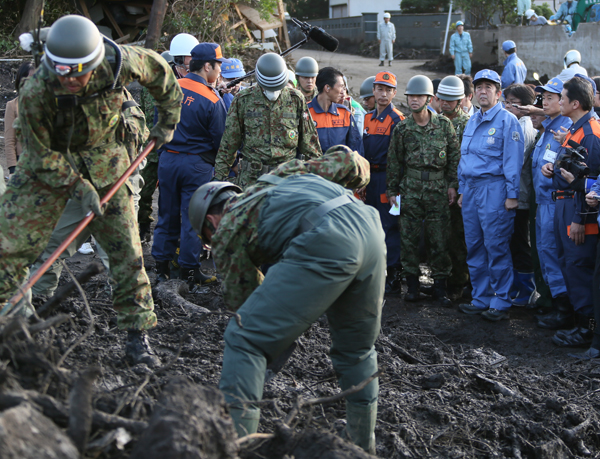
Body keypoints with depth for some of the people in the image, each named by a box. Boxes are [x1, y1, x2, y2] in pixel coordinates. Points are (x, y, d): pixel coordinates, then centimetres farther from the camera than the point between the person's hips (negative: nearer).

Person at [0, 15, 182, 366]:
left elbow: (159, 69, -1)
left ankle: (138, 336, 11)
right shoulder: (35, 93, -30)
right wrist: (79, 187, -20)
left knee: (126, 247, 1)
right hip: (49, 162, -2)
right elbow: (41, 154, -17)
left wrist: (168, 119, 7)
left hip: (103, 157, 2)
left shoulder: (118, 64, -24)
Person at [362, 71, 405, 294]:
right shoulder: (368, 118, 14)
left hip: (387, 177, -7)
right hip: (370, 178, 7)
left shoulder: (397, 119, -8)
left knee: (389, 225, -6)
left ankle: (393, 276, -1)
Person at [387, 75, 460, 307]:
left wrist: (452, 184, 1)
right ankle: (412, 283, 13)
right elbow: (394, 161, 10)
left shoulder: (444, 124, 3)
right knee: (409, 237, 2)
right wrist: (392, 190, 7)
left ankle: (440, 285, 9)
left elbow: (454, 155, 5)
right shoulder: (402, 128, 5)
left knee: (439, 238, 0)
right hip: (411, 189, 1)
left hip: (438, 190, -1)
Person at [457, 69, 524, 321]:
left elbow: (512, 160, -10)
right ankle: (481, 299, 19)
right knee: (474, 247, 10)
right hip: (471, 187, 8)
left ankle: (501, 302, 3)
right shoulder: (472, 121, 17)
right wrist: (462, 191, 18)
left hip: (494, 189, -8)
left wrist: (512, 194, -14)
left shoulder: (507, 120, -6)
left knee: (496, 247, -5)